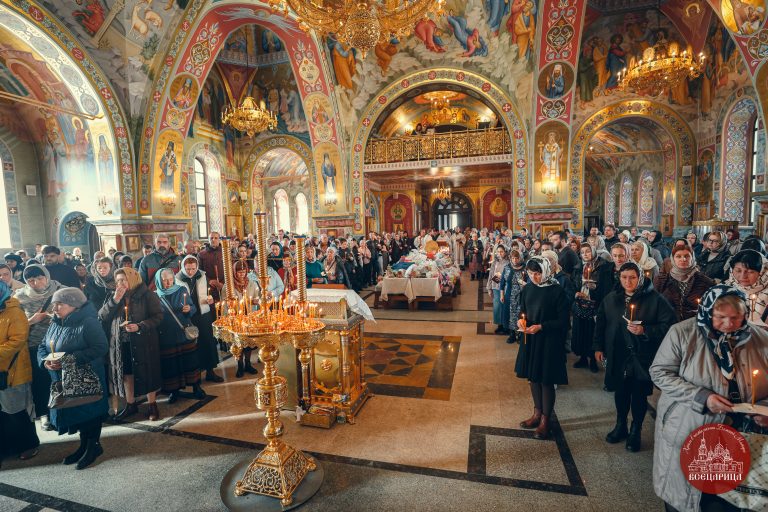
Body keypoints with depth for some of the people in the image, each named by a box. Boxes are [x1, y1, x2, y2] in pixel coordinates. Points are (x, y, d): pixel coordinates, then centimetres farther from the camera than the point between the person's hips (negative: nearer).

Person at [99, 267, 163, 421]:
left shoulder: (146, 295, -7)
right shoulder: (113, 296, 10)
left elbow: (158, 316, -11)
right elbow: (102, 317, -1)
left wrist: (139, 326, -23)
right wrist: (114, 300, -12)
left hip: (143, 341, -4)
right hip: (120, 342, 5)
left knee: (146, 373, 4)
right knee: (126, 374, 12)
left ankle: (152, 405, 17)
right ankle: (131, 405, 29)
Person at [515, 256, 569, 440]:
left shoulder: (557, 291, -14)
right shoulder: (527, 289, 1)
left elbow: (563, 321, -12)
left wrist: (541, 327, -22)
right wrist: (521, 319, -9)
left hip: (549, 341, -5)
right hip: (530, 339, 5)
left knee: (546, 380, 6)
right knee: (533, 377, 15)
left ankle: (545, 420, 23)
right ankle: (537, 414, 34)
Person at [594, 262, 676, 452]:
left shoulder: (655, 299, -10)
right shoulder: (611, 299, 2)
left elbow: (669, 325, -12)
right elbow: (600, 323, 9)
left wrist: (645, 331, -23)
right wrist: (598, 347, 10)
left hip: (643, 357, -3)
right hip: (618, 355, 3)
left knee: (639, 395, 11)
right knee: (620, 392, 17)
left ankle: (636, 431, 31)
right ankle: (620, 426, 37)